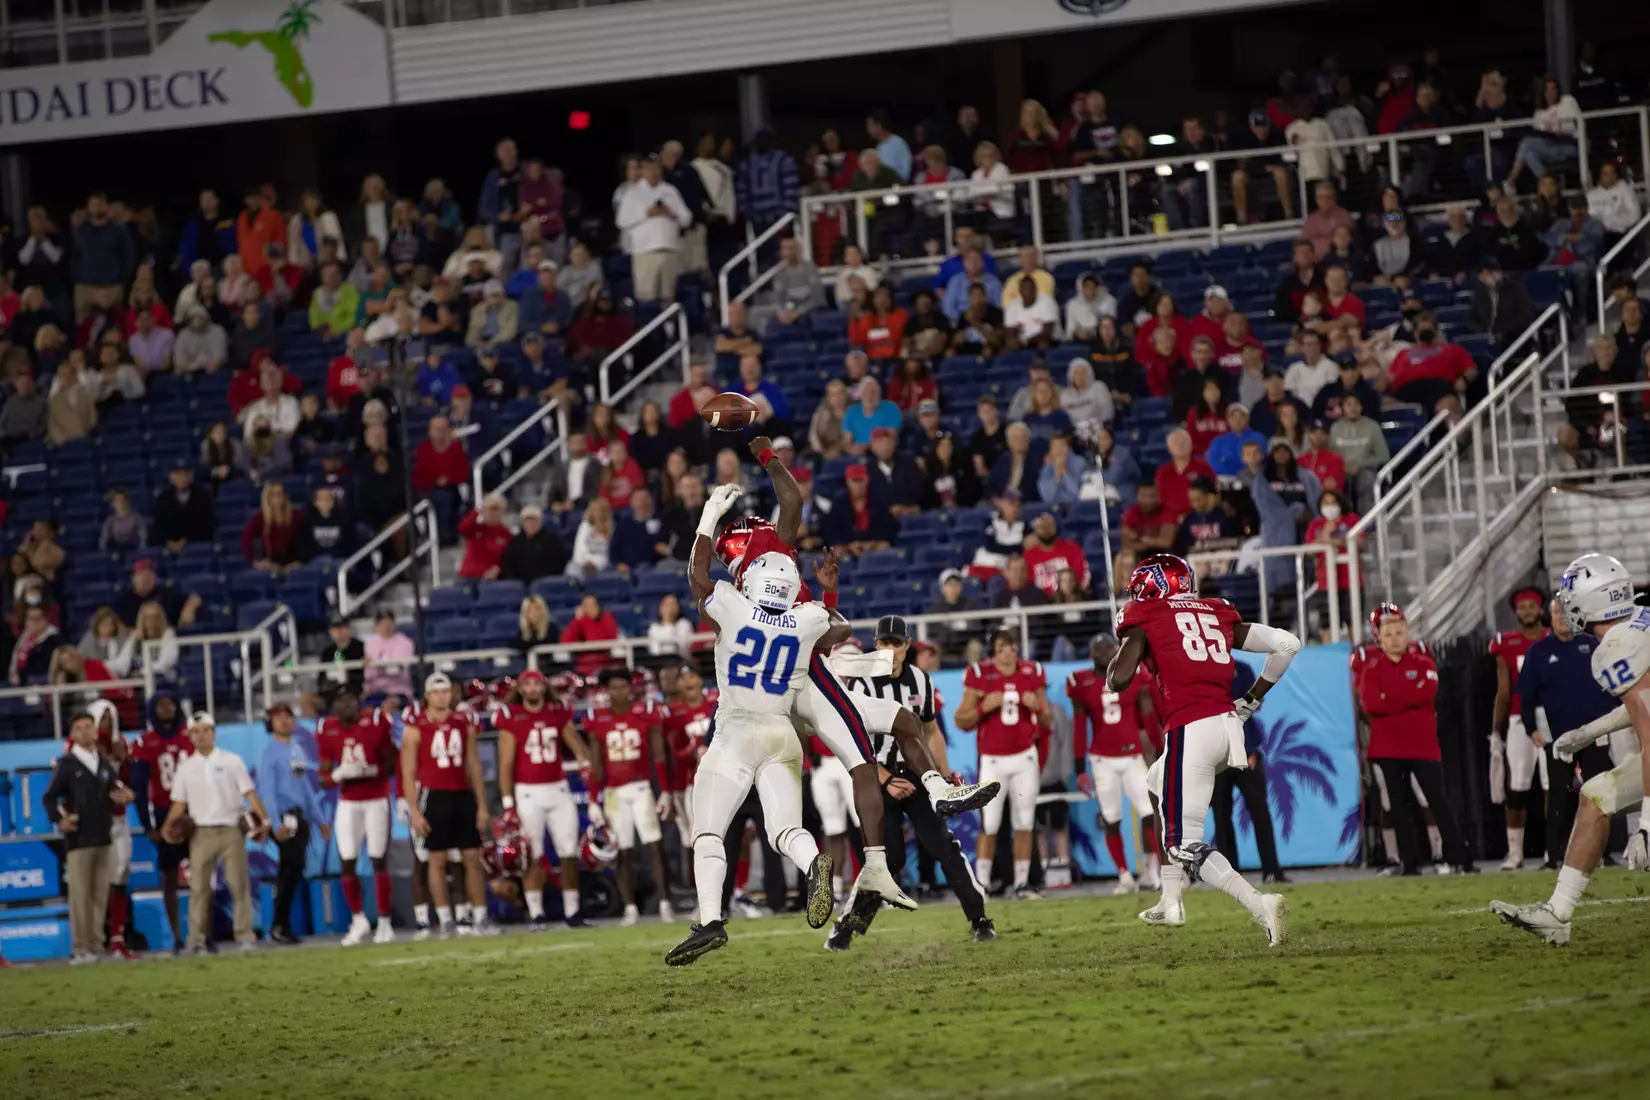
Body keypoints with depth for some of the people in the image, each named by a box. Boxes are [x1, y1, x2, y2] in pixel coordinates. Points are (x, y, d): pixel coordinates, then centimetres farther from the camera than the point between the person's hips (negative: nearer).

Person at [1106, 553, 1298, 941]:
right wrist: (1252, 700, 21)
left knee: (1185, 846, -3)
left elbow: (1118, 679, -6)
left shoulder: (1145, 619, 4)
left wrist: (1121, 647, 16)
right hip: (1227, 723, 7)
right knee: (1160, 783, 33)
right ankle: (1171, 901, 33)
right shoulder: (1218, 615, 18)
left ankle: (1259, 904, -25)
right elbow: (1287, 644, 11)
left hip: (1191, 731, -7)